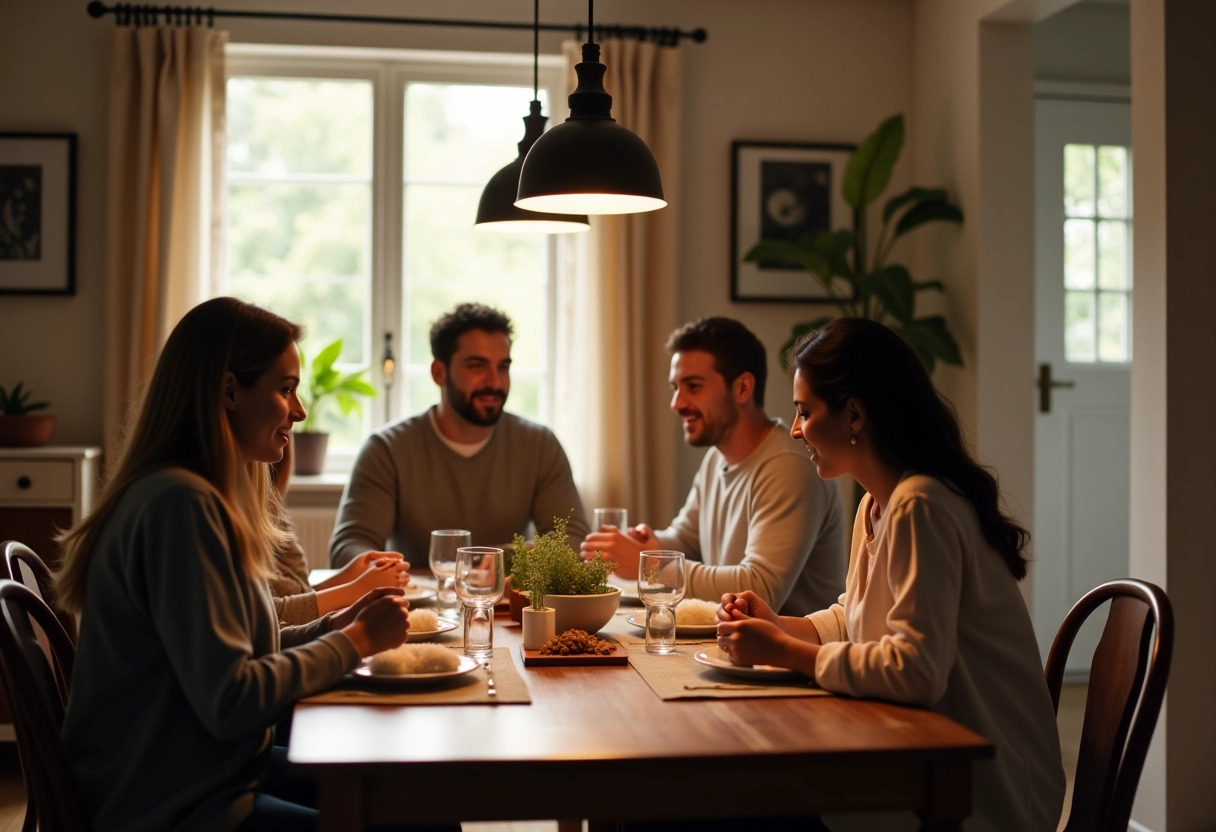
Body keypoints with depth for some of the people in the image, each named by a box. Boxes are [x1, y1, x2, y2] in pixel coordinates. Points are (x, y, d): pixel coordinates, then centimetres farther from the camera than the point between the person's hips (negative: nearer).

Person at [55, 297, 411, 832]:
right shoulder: (181, 503, -22)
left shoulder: (198, 493, 8)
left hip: (211, 773, 9)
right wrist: (356, 641, -14)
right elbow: (230, 701, -25)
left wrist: (337, 625, -2)